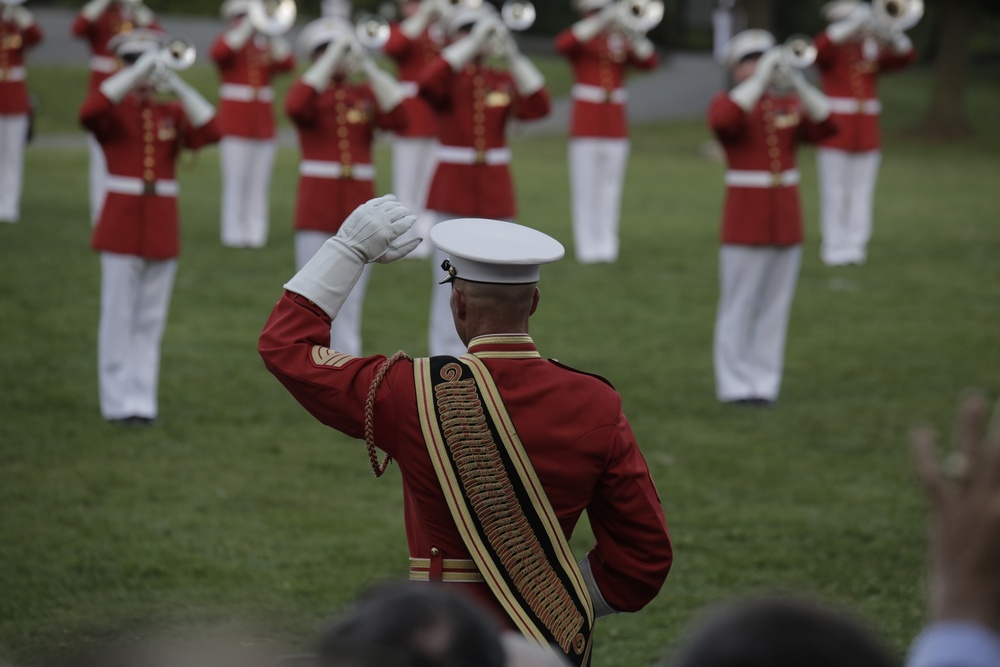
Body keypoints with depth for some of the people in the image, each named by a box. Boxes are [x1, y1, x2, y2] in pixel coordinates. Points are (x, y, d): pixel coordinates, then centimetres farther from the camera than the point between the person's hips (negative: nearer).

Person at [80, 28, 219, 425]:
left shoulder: (173, 113, 11)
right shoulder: (113, 110, 1)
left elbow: (209, 132, -8)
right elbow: (89, 113, -23)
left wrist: (176, 84, -13)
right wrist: (138, 72, -22)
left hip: (162, 226, 3)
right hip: (121, 224, -3)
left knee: (151, 319, 6)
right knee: (119, 318, -2)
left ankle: (143, 399, 10)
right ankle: (118, 401, 2)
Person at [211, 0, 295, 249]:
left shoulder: (265, 47, 15)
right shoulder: (227, 41, 4)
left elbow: (287, 63, -2)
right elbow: (220, 52, -21)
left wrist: (270, 33, -10)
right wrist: (248, 27, -19)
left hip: (263, 123, 4)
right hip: (235, 122, -4)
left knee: (259, 181, 3)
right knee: (235, 180, -6)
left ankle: (255, 232, 4)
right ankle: (234, 232, -4)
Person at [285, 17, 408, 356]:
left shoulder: (367, 94, 8)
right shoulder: (309, 89, 2)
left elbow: (397, 118, -10)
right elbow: (295, 107, -22)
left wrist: (368, 66, -12)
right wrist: (331, 59, -19)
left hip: (359, 210, 2)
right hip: (316, 210, -2)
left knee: (350, 303, 7)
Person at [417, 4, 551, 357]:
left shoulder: (504, 80, 8)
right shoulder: (448, 77, 0)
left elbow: (539, 106, -9)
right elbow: (428, 83, -25)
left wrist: (512, 55, -14)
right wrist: (473, 43, -25)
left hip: (496, 192, 3)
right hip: (452, 191, -3)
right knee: (451, 284, -2)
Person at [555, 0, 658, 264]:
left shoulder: (620, 42, 12)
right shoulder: (580, 41, 3)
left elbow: (650, 62, -1)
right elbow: (562, 44, -21)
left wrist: (631, 39, -17)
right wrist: (599, 23, -26)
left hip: (615, 124, 3)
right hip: (586, 123, -3)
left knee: (610, 186, 4)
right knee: (586, 186, -3)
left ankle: (607, 245, 7)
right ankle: (587, 246, -3)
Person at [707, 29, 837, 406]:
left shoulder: (789, 104, 11)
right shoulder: (727, 102, -1)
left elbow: (824, 127, -7)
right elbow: (723, 121, -26)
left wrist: (795, 81, -16)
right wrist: (760, 78, -24)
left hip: (786, 219, 5)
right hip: (745, 219, -5)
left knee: (775, 307, 6)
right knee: (739, 307, -2)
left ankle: (765, 382, 12)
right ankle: (735, 385, 2)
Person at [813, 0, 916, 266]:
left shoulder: (872, 51, 11)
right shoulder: (831, 51, 0)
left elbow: (906, 56, -1)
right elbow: (821, 47, -24)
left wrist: (889, 35, -20)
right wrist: (853, 25, -31)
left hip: (867, 132, 4)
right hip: (836, 131, -4)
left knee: (862, 192, 4)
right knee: (835, 192, -2)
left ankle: (856, 244, 8)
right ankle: (834, 246, 0)